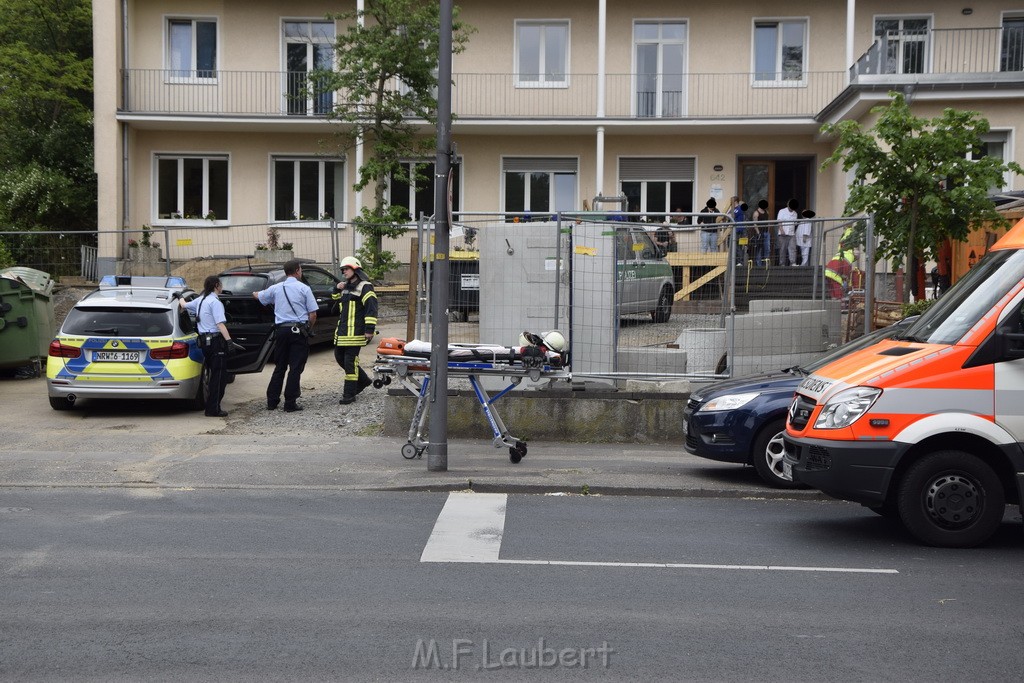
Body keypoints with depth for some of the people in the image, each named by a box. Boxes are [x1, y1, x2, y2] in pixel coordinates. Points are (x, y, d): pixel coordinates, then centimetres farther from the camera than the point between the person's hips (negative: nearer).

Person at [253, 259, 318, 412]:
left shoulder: (276, 288, 7)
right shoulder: (304, 289, -5)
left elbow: (257, 296, 24)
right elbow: (313, 314, -7)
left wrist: (255, 293, 48)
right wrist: (308, 329, 9)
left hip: (281, 330, 4)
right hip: (299, 330, -4)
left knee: (280, 367, 14)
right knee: (295, 368, 0)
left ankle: (272, 401, 15)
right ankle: (290, 403, -1)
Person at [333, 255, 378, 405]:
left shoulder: (364, 286, -9)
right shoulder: (346, 286, 18)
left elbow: (371, 307, -16)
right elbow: (336, 301, 34)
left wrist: (370, 329, -22)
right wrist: (338, 290, 12)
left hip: (355, 332, -9)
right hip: (341, 331, 9)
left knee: (350, 361, -7)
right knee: (339, 357, 15)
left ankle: (349, 395, 0)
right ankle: (363, 380, 30)